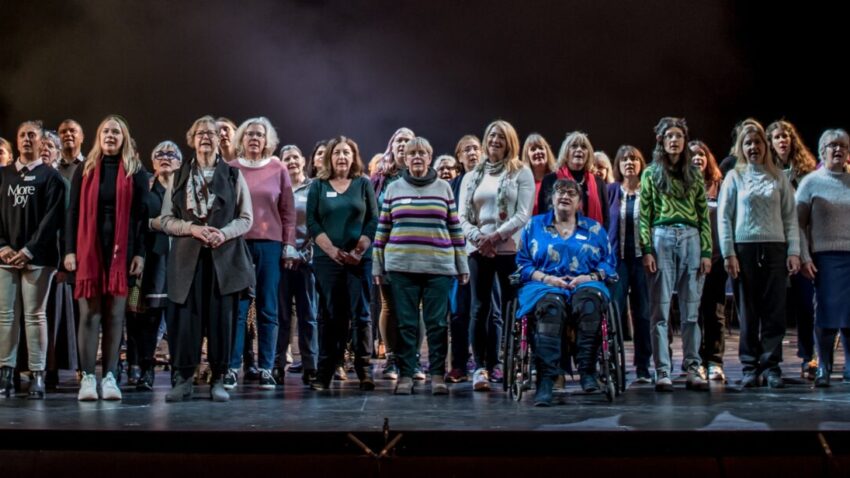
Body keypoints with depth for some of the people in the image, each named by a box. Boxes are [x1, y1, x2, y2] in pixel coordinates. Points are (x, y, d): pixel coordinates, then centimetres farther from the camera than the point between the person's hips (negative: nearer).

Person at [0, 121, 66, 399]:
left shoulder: (50, 176, 4)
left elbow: (52, 217, -4)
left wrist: (29, 250, -11)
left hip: (37, 257, -4)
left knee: (35, 314, -4)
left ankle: (37, 375, -3)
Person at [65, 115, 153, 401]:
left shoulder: (135, 172, 7)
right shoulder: (85, 170, 10)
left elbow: (142, 214, 3)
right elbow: (73, 212, 7)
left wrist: (140, 253, -4)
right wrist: (70, 250, -2)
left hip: (121, 250, 0)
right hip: (89, 249, 1)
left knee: (115, 315, 1)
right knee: (89, 314, -2)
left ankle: (110, 376, 4)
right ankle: (87, 377, 0)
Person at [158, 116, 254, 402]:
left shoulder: (233, 175, 10)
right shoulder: (180, 176, 13)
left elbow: (246, 218, 7)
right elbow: (166, 219, 8)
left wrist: (224, 233, -12)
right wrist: (192, 228, -10)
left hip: (224, 257, -1)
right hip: (187, 257, 1)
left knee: (221, 317, -2)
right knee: (185, 317, -4)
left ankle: (218, 380, 5)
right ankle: (183, 379, 3)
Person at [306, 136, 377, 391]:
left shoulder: (364, 184, 9)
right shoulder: (318, 186, 8)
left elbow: (373, 220, 3)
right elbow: (312, 222, 1)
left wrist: (358, 251, -9)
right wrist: (332, 251, -10)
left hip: (359, 259, 0)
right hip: (326, 259, 0)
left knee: (360, 314, -3)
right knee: (331, 315, 1)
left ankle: (364, 370, -1)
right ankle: (324, 372, 3)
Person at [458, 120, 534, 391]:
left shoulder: (521, 173, 5)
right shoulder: (472, 177, 17)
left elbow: (523, 214, -4)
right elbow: (462, 215, 10)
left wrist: (496, 236, -14)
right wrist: (476, 236, -9)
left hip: (510, 249, -3)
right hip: (478, 249, 3)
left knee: (510, 308, -2)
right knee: (480, 308, -2)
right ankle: (480, 366, -3)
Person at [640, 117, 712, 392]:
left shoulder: (694, 174, 14)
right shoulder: (651, 173, 8)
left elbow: (704, 215, 11)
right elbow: (643, 215, 2)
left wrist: (707, 252, 3)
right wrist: (647, 250, -7)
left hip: (691, 239, 2)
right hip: (662, 238, -2)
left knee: (691, 310, 3)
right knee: (660, 309, -2)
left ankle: (693, 369, 8)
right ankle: (662, 371, 0)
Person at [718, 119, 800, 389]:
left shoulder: (779, 178, 11)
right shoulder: (735, 177, 7)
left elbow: (790, 217, 9)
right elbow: (724, 218, 3)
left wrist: (794, 251, 0)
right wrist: (728, 254, -6)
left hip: (775, 248, 1)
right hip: (744, 248, -1)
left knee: (775, 310, -1)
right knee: (747, 312, 0)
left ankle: (771, 366, 4)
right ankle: (750, 367, 5)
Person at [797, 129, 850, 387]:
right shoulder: (811, 182, 3)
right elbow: (799, 223, 0)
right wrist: (804, 257, -8)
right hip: (826, 256, -2)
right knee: (828, 312, -1)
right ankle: (823, 369, 8)